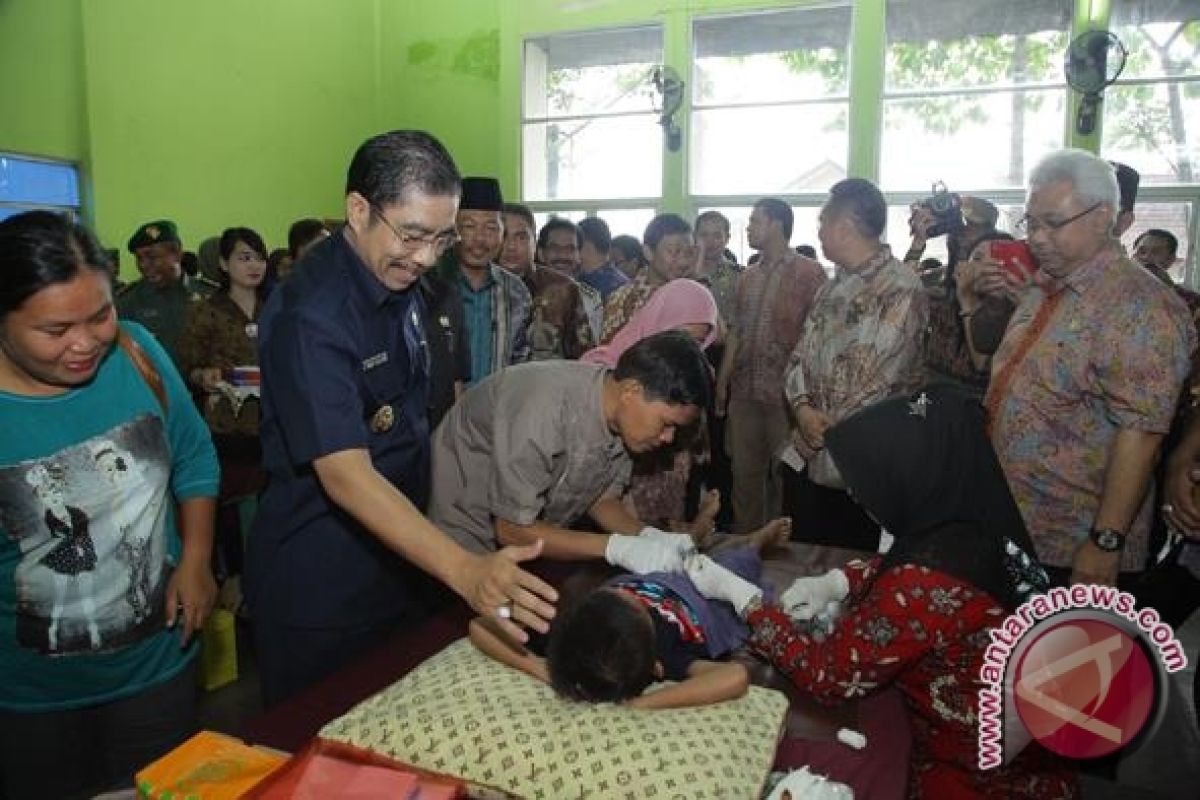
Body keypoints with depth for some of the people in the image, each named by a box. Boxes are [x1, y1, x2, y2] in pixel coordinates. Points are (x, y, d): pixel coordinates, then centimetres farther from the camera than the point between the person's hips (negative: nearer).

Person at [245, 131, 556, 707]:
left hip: (402, 565, 8)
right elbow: (345, 473, -31)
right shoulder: (310, 315, -24)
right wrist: (464, 571, -40)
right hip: (320, 595, -8)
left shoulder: (401, 285, 4)